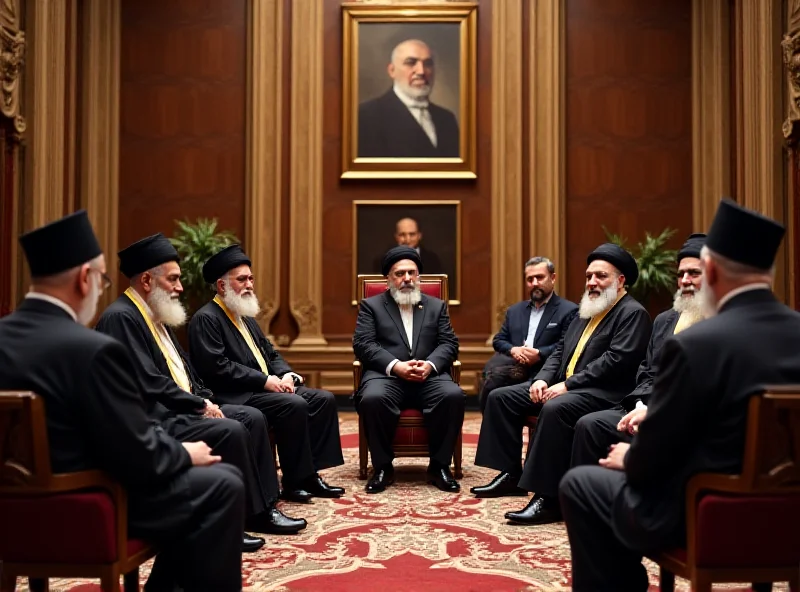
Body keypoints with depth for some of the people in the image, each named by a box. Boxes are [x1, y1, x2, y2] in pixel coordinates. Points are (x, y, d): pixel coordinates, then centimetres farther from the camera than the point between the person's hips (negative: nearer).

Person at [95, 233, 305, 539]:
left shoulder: (154, 315, 15)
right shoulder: (120, 318, -16)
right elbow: (149, 384, -22)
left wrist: (205, 399, 3)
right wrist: (200, 405, -15)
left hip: (180, 408, 10)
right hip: (154, 418, -10)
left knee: (252, 418, 2)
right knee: (231, 431, -24)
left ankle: (263, 507, 5)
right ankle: (251, 513, -7)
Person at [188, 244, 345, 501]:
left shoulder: (246, 316, 20)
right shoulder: (206, 319, -8)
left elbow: (271, 353, 21)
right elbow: (217, 366, -19)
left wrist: (286, 374, -1)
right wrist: (263, 380, -19)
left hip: (266, 387, 9)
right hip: (235, 396, -9)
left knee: (324, 399, -6)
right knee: (295, 405, -29)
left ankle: (310, 473, -4)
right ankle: (296, 480, -16)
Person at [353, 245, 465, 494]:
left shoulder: (436, 306, 19)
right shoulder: (371, 305, 12)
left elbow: (449, 344, 9)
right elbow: (362, 344, -1)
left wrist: (429, 365, -13)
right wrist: (395, 366, -16)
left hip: (428, 376, 2)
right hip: (387, 375, -2)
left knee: (454, 396, -29)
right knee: (372, 398, -35)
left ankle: (439, 466, -12)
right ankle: (382, 467, -14)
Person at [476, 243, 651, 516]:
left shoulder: (633, 313, -8)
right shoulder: (586, 309, 19)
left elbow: (616, 360, -20)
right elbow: (561, 349, 20)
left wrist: (567, 385, -22)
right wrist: (543, 378, 1)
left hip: (601, 392, -10)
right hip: (564, 385, 10)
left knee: (555, 409, -38)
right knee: (502, 398, 4)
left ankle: (548, 498, -33)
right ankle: (510, 474, 9)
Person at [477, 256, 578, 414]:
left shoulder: (568, 310, 6)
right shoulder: (514, 311, 25)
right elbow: (498, 340, 20)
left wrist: (540, 354, -15)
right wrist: (513, 350, -1)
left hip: (542, 372, -5)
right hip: (515, 365, 5)